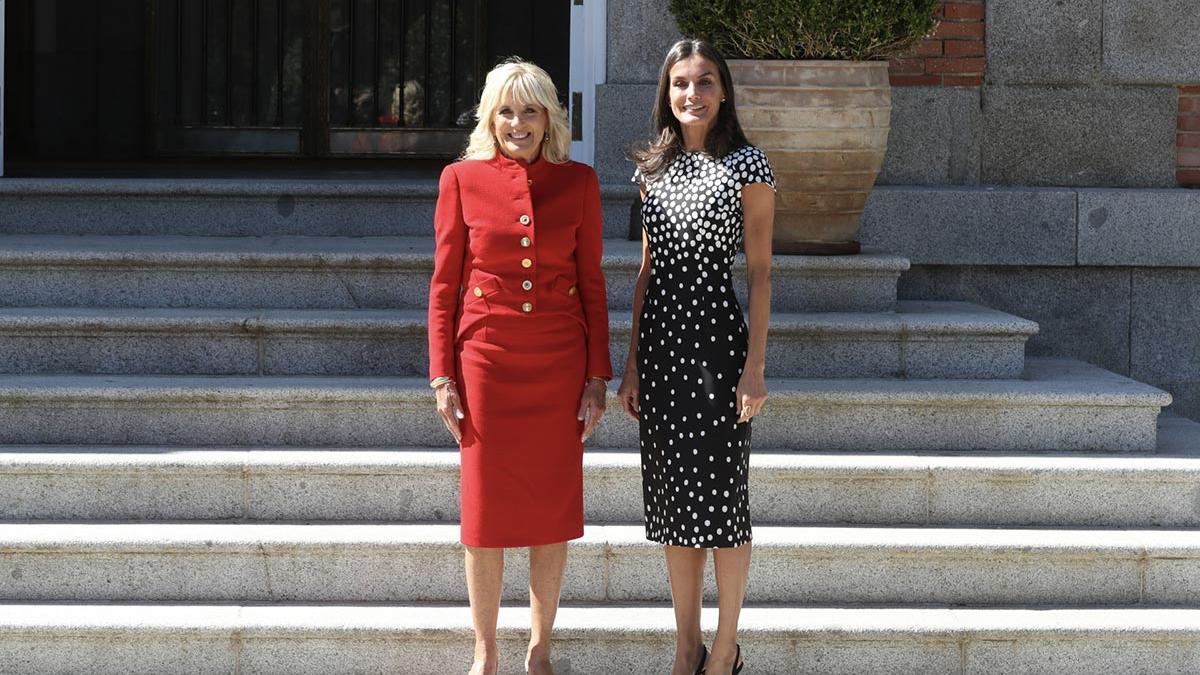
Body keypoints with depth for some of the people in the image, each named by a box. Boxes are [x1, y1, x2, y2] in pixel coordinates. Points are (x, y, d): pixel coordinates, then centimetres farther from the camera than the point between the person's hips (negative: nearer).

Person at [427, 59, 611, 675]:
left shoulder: (578, 182, 2)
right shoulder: (462, 180, -1)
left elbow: (592, 284, 5)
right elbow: (444, 285, 1)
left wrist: (597, 377, 1)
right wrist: (442, 377, -4)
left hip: (559, 365, 1)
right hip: (486, 363, -1)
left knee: (552, 509, 7)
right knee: (487, 509, 5)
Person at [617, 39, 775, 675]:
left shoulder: (746, 166, -4)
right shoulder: (655, 168, 10)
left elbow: (759, 271, -5)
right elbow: (647, 269, 13)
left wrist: (755, 367, -11)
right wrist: (632, 365, 8)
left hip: (716, 337, -5)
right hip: (660, 340, 5)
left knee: (720, 496, 0)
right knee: (673, 498, 9)